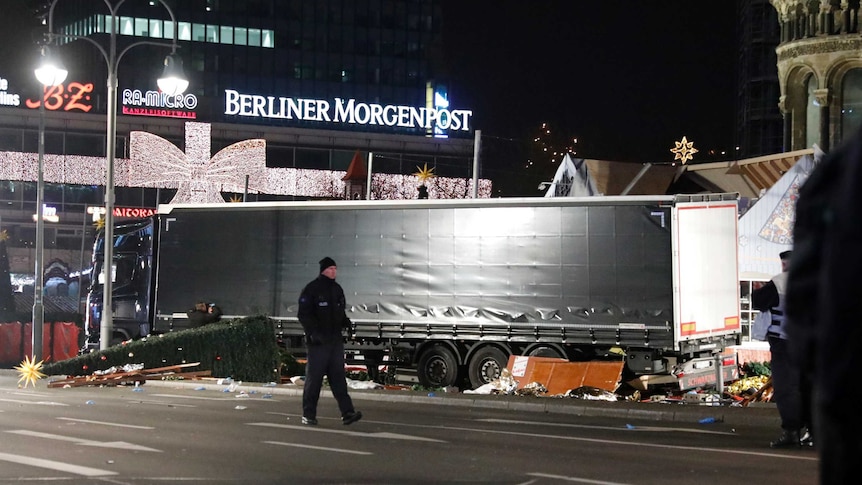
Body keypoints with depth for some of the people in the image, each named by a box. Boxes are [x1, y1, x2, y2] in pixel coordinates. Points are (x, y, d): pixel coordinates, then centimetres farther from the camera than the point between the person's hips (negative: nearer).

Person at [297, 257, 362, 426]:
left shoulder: (337, 289, 15)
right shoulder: (311, 289, -6)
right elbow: (304, 314, -10)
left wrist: (345, 322, 3)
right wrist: (314, 333, -21)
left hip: (336, 340, 6)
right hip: (318, 342, -6)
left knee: (338, 377, 1)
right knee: (314, 378, -1)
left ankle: (347, 413, -4)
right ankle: (308, 415, 7)